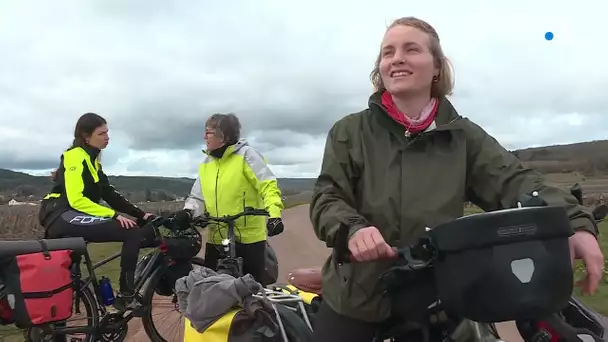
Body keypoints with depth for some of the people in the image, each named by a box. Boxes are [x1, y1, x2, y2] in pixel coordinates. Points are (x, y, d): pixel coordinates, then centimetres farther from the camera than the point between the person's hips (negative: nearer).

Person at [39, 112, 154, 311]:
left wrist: (141, 214, 5)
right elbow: (76, 199, -21)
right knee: (132, 233, -19)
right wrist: (114, 215, -24)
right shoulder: (76, 157, -9)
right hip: (63, 218, -10)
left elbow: (110, 195, 15)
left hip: (69, 222, 10)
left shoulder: (91, 160, 21)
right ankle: (126, 296, -17)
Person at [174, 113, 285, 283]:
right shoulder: (205, 164, 12)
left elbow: (268, 186, -14)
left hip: (248, 238, -6)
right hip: (216, 239, 6)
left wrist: (274, 215, -28)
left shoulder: (246, 154, -7)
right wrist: (188, 212, -9)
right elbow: (198, 197, 13)